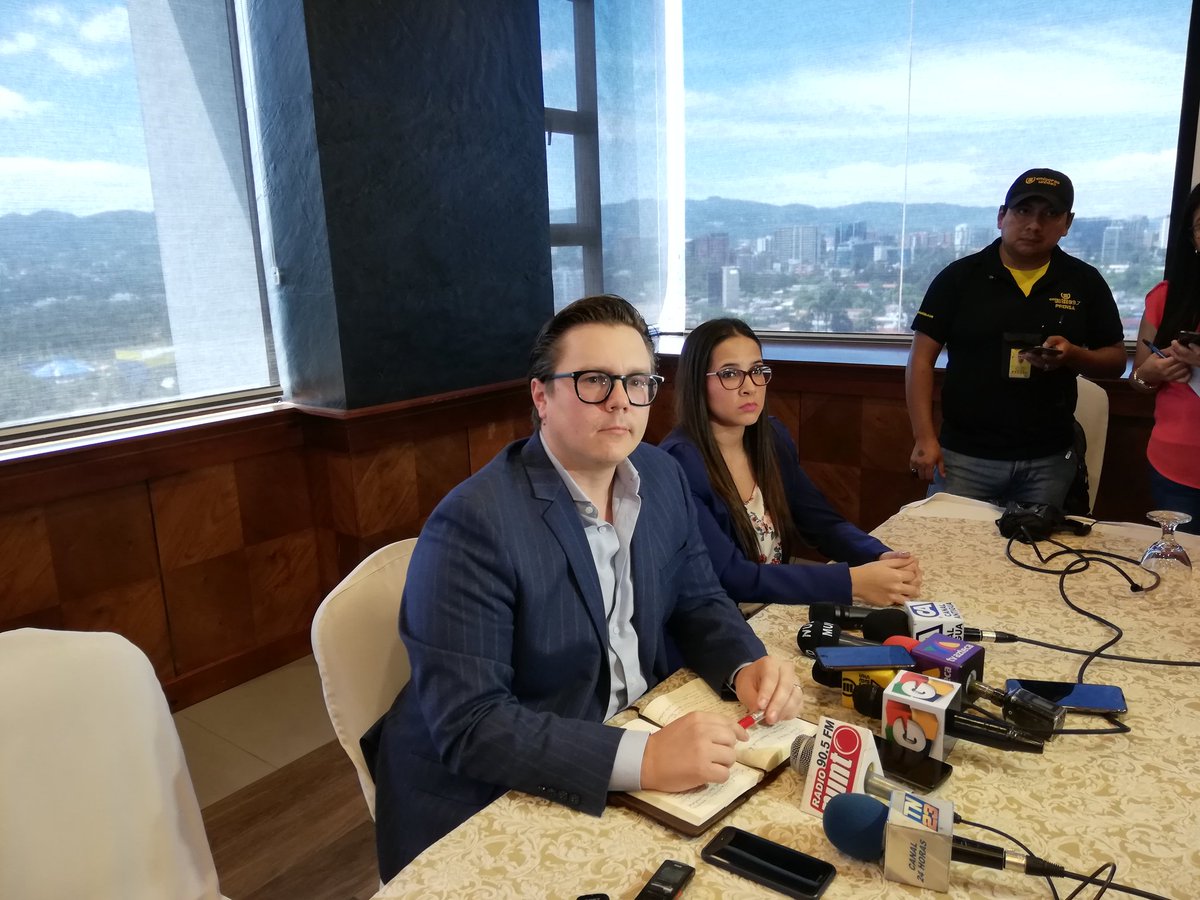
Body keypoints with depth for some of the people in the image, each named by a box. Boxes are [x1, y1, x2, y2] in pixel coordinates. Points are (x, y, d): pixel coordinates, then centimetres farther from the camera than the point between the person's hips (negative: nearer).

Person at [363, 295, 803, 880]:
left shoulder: (661, 476, -1)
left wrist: (746, 667, -11)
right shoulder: (472, 525, -23)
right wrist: (641, 760, -32)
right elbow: (469, 725, -25)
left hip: (637, 738, 7)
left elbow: (697, 601, 9)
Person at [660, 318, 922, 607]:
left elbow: (823, 523, 4)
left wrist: (882, 557, -15)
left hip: (780, 611, 7)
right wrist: (853, 581, -26)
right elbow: (729, 576, -25)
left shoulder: (772, 436, 2)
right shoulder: (679, 462, -20)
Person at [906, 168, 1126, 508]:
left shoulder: (1085, 282, 5)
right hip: (964, 455, -2)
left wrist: (1073, 355, -13)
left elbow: (1116, 360, 11)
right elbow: (921, 359, -4)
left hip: (1049, 459, 2)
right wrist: (924, 438, -13)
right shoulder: (959, 276, -2)